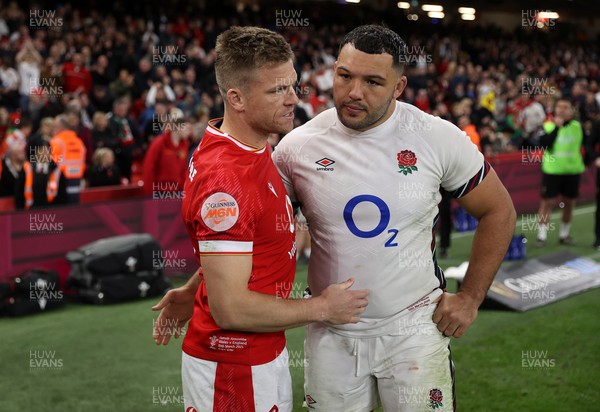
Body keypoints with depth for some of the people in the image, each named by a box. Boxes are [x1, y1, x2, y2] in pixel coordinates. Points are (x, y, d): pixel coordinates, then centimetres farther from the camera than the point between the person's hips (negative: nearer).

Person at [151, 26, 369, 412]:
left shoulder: (254, 152, 4)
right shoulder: (226, 180, -26)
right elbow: (231, 309, -26)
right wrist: (322, 308, -16)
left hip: (265, 354, 9)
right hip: (234, 370, -8)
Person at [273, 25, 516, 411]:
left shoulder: (439, 139, -8)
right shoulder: (298, 146, -6)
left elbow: (498, 212, 4)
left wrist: (470, 298, 1)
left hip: (414, 328, -1)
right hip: (331, 333, 1)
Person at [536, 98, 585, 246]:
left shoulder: (577, 126, 4)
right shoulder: (548, 126, -5)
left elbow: (583, 143, 15)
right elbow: (545, 144, -21)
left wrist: (584, 162, 6)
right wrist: (557, 127, -25)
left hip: (573, 170, 3)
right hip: (552, 170, -3)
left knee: (569, 203, 8)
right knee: (547, 202, -3)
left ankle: (564, 234, 21)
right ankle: (542, 236, 2)